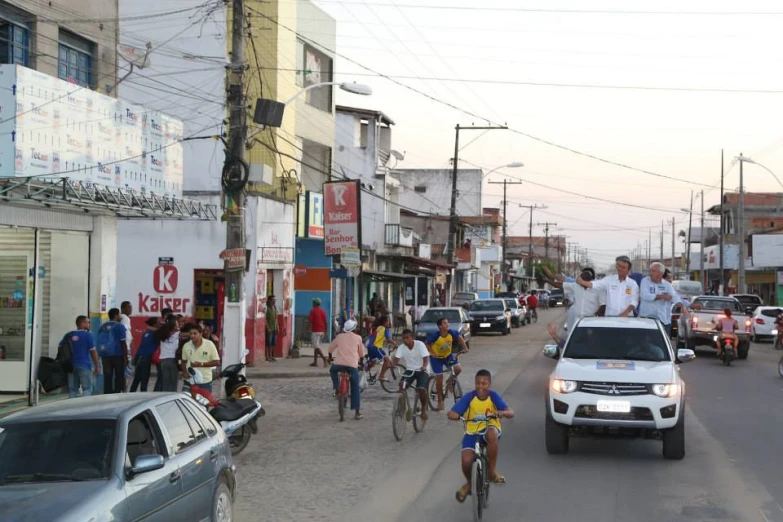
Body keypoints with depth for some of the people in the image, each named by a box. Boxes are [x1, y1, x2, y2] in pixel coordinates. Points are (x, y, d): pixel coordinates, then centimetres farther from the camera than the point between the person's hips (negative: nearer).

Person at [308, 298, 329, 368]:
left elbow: (311, 322, -11)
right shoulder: (323, 311, 10)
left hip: (315, 331, -7)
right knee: (317, 346, 15)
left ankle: (324, 358, -28)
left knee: (316, 346, -9)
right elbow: (325, 322, 10)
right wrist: (325, 332, 15)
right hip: (322, 331, 7)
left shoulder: (313, 311, -7)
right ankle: (315, 362, 15)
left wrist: (310, 330, -4)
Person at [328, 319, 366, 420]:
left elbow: (331, 348, 24)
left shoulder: (339, 336, 13)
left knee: (332, 370, 37)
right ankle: (357, 412, 3)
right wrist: (361, 361, 39)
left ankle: (335, 387, 15)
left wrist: (330, 357, 44)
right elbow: (361, 352, 19)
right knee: (355, 389, 7)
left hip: (339, 364, 1)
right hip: (352, 365, -1)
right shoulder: (358, 338, 11)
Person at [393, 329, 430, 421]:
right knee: (402, 384, -25)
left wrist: (424, 366, -46)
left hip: (422, 370, -3)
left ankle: (424, 409, 1)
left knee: (421, 389, -25)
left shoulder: (420, 345, -16)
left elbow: (426, 358, -25)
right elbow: (396, 359, -15)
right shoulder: (401, 347, -6)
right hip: (409, 370, 3)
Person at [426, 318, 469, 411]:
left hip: (448, 355, 3)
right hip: (436, 357, -3)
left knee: (458, 369, -17)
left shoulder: (452, 333, -22)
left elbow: (459, 337, -3)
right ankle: (440, 401, 12)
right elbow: (426, 344, -18)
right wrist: (432, 353, -29)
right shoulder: (435, 335, -30)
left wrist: (465, 348, -12)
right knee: (439, 379, -3)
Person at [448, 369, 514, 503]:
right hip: (472, 432, 1)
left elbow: (511, 412, -18)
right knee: (466, 461, -20)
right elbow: (451, 413, -14)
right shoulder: (469, 397, -10)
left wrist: (502, 413, -40)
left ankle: (492, 470, -21)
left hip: (489, 428, -1)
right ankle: (469, 483, 17)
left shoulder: (493, 396, -10)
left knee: (492, 434, -39)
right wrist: (455, 415, -38)